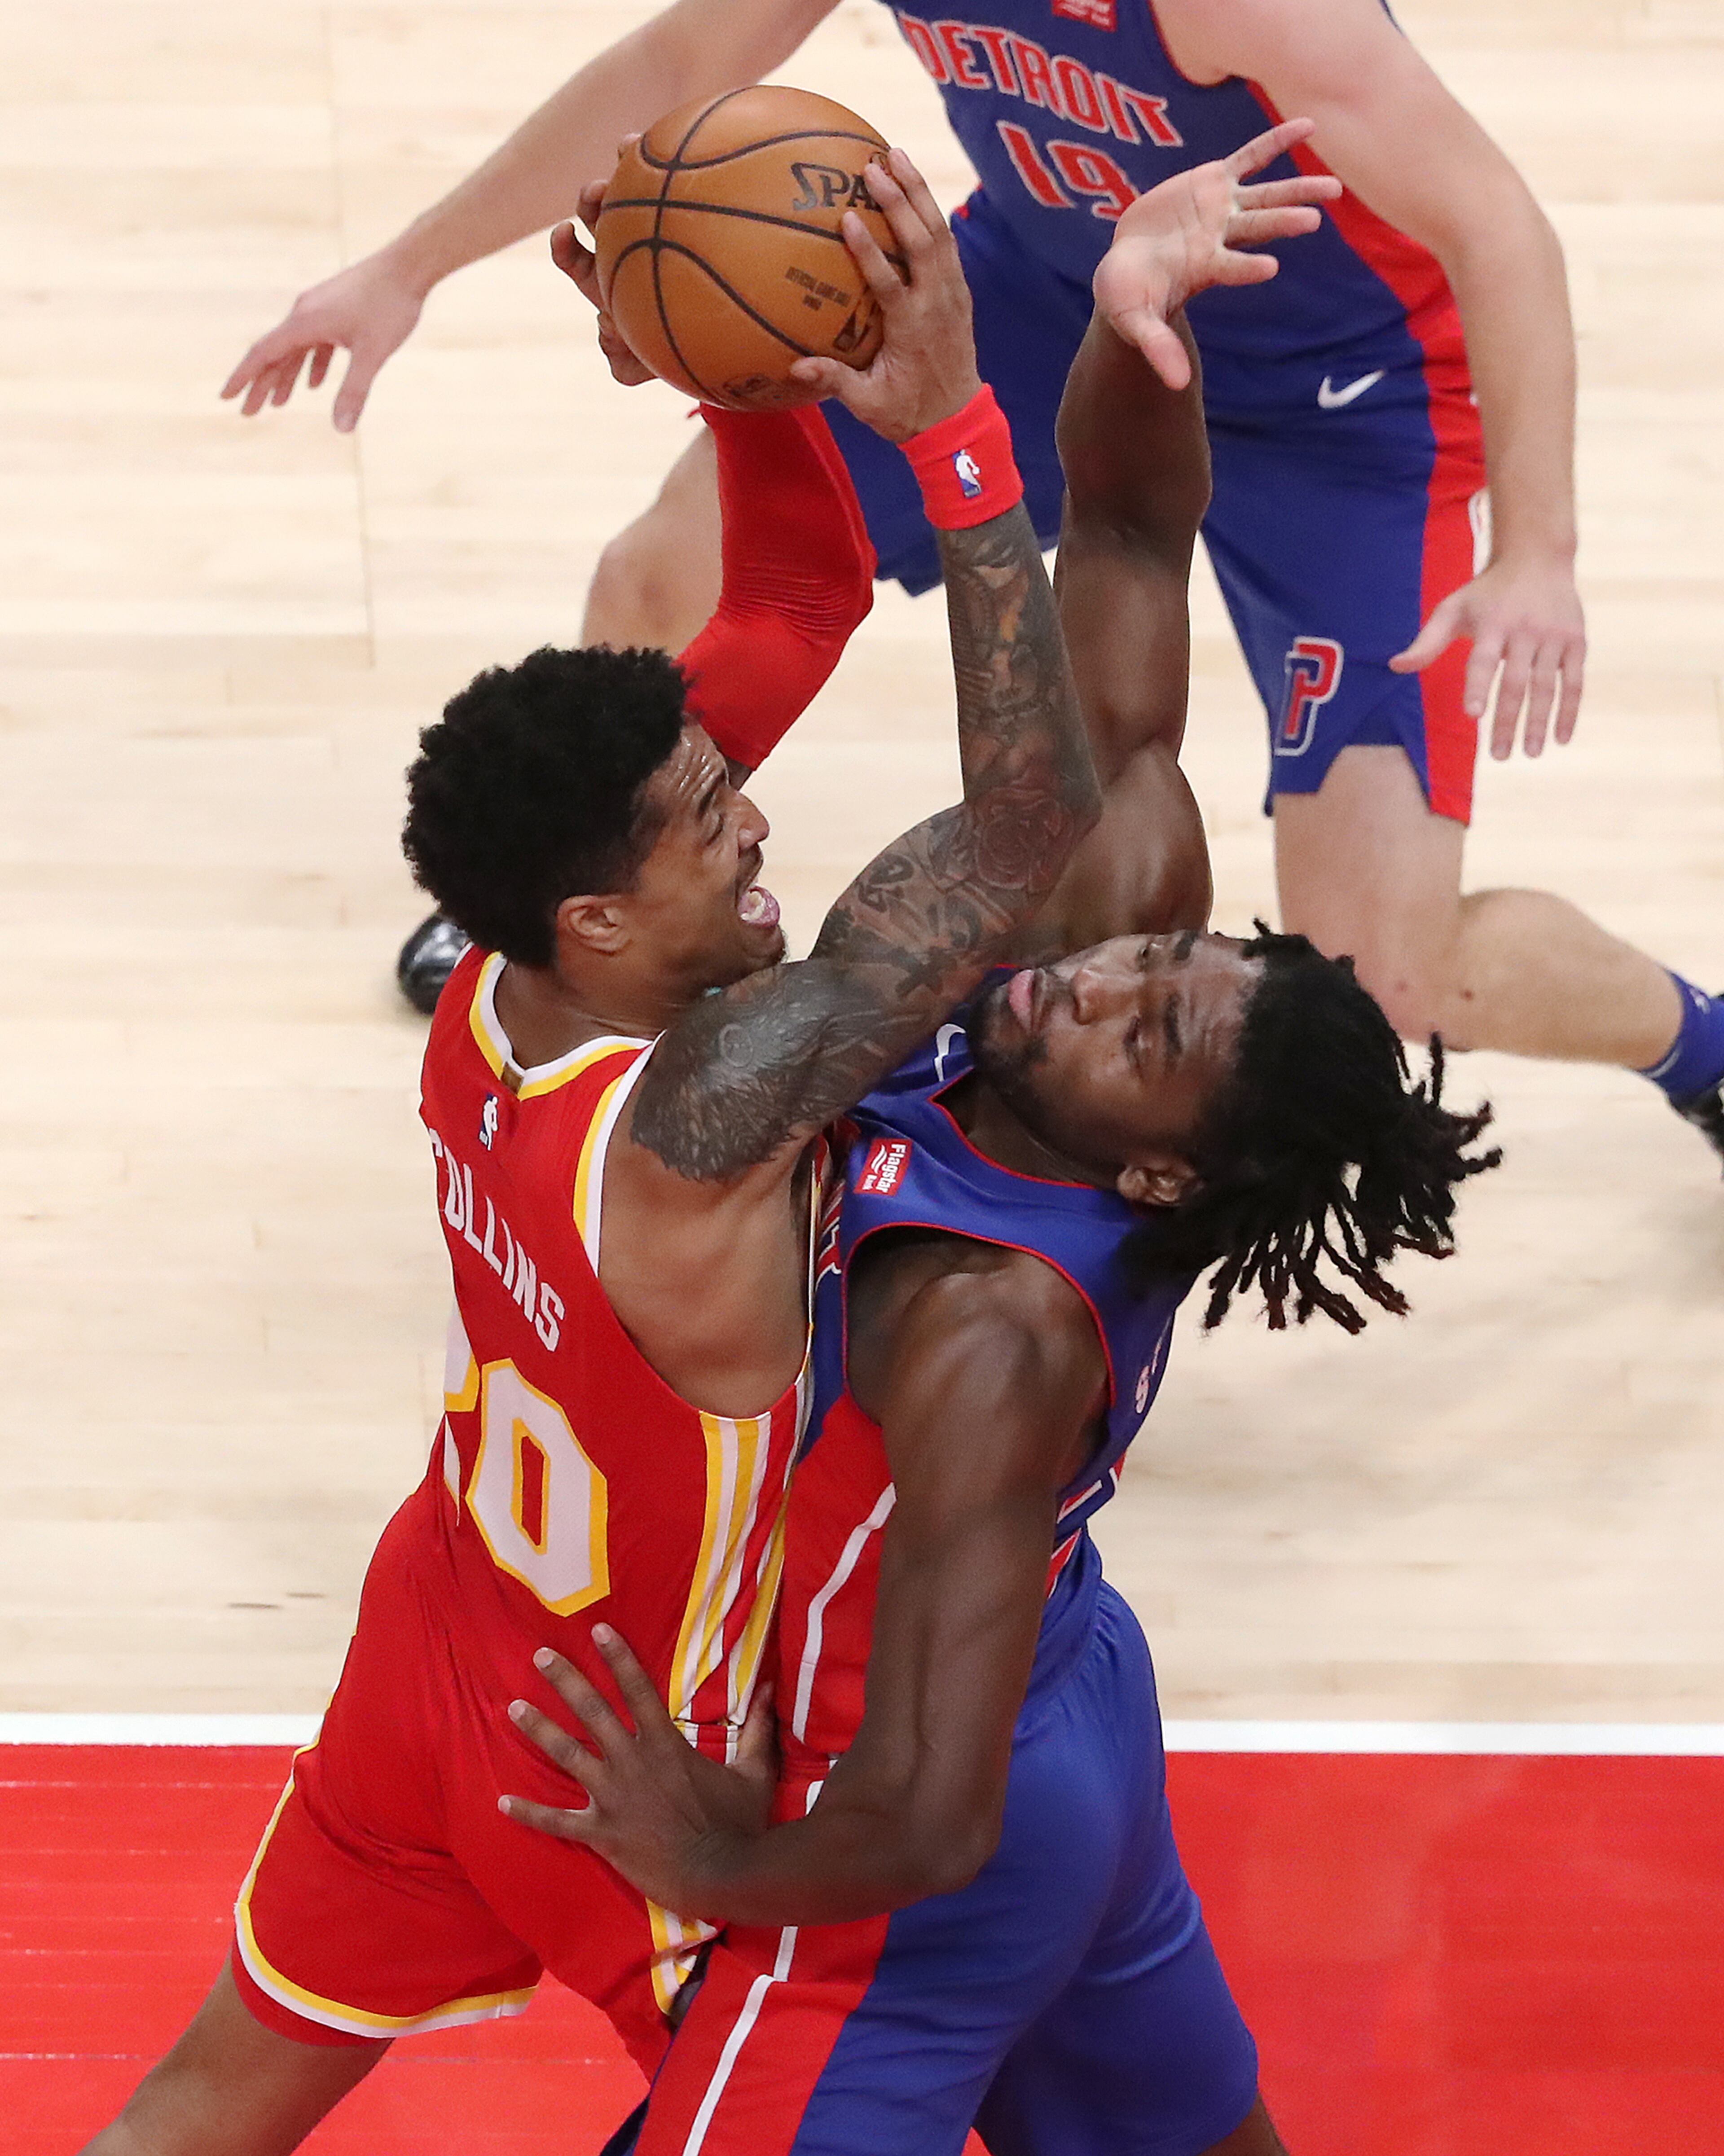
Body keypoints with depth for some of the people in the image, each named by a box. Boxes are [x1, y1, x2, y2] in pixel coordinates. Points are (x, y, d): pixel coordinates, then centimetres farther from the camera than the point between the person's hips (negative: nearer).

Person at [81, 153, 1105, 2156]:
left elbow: (803, 605, -9)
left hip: (437, 1650, 8)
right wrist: (951, 425, -43)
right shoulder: (697, 1124, -38)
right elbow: (1030, 825, -42)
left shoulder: (502, 985, -16)